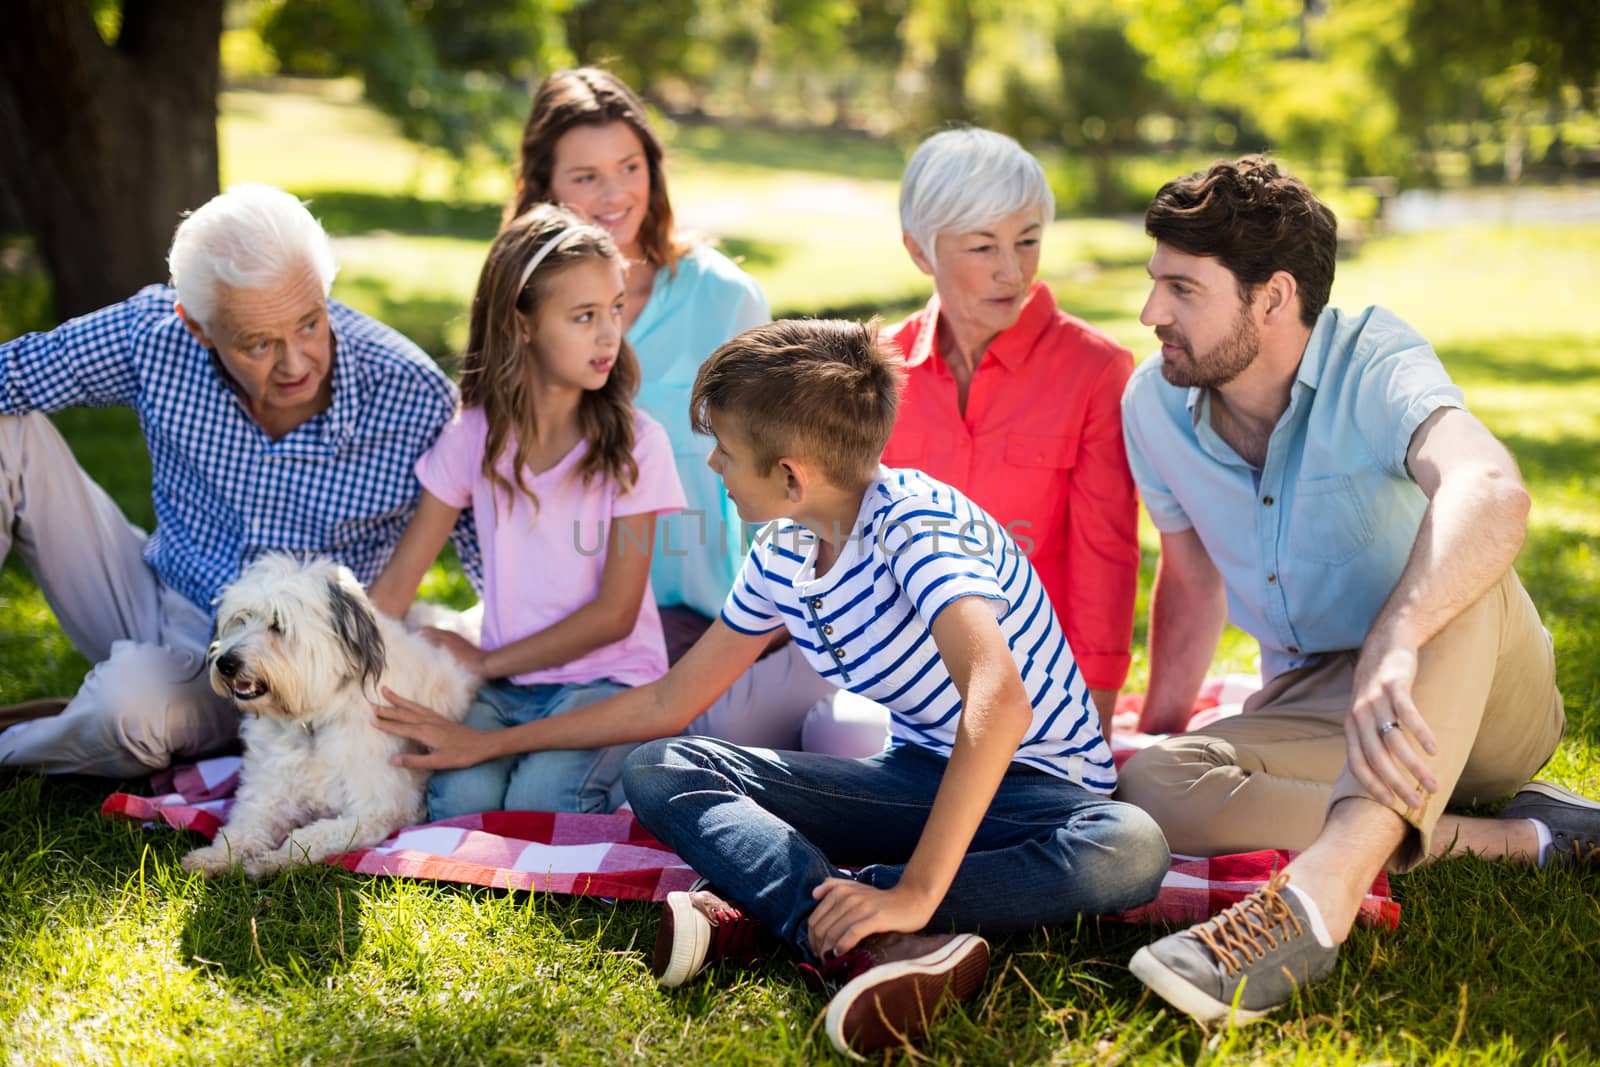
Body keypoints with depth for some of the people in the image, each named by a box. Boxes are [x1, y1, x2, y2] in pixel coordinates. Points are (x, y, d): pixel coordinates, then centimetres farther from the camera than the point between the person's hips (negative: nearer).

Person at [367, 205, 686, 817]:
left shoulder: (634, 444, -7)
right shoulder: (473, 437, 1)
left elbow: (615, 614, -7)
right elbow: (396, 584, 4)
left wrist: (486, 661, -7)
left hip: (608, 678, -2)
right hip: (505, 683, 2)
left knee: (539, 803, -29)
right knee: (460, 798, -27)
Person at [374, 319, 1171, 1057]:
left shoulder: (917, 522, -24)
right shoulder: (781, 558, 0)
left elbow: (999, 700, -41)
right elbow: (670, 702, 12)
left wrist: (916, 891, -46)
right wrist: (488, 743, 14)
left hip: (1032, 781, -6)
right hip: (917, 773, 6)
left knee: (1127, 852, -41)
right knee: (656, 770, -10)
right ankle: (867, 945, -39)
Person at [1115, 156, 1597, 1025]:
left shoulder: (1374, 364, -21)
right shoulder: (1154, 405, -4)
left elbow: (1492, 492, -43)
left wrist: (1391, 646, -58)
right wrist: (1158, 724, 11)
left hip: (1480, 692, -4)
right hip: (1316, 708, 5)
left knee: (1458, 552, -37)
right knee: (1146, 789, -25)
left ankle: (1324, 891, -50)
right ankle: (1509, 838, -22)